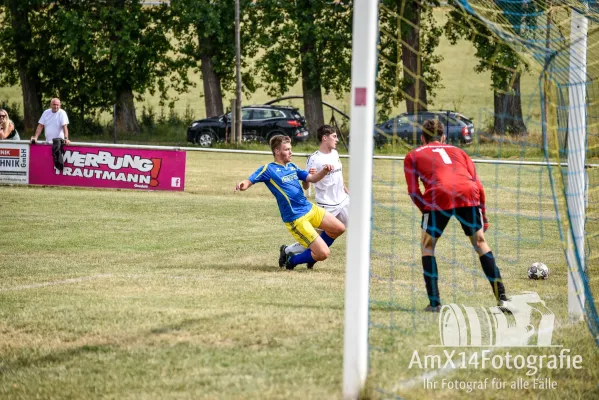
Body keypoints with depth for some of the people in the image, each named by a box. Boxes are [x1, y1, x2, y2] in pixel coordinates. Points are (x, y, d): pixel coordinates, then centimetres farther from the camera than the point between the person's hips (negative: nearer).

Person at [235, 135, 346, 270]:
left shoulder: (292, 167, 10)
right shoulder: (269, 169, -10)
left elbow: (312, 178, 9)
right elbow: (248, 182, -15)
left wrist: (324, 171, -11)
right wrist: (242, 185, -39)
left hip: (310, 208, 8)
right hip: (296, 219, -8)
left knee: (339, 229, 18)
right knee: (324, 253, -13)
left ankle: (312, 255, 31)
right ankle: (291, 261, 10)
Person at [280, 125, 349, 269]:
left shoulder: (335, 153, 6)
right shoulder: (314, 159, -17)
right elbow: (305, 186, -18)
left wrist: (348, 193, 27)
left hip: (343, 202, 7)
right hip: (326, 207, -7)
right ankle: (287, 251, 20)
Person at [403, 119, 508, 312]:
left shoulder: (413, 156, 27)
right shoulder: (458, 152, 34)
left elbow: (413, 191, 13)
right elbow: (478, 186, 24)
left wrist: (426, 211, 25)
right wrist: (483, 218, 30)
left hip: (439, 196, -2)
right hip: (468, 194, 2)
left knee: (427, 245, 17)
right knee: (480, 242, 19)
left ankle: (434, 302, 8)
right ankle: (501, 297, 13)